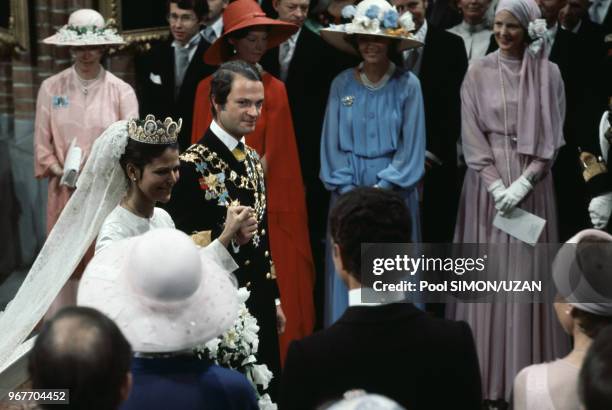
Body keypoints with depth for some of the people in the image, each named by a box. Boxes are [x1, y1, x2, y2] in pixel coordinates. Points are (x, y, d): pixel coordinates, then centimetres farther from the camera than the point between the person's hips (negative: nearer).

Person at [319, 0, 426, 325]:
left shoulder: (407, 84, -5)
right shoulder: (342, 84, 1)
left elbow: (411, 144, -6)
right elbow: (332, 143, 1)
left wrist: (380, 190, -11)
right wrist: (349, 192, -8)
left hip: (394, 191, -2)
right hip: (348, 190, 2)